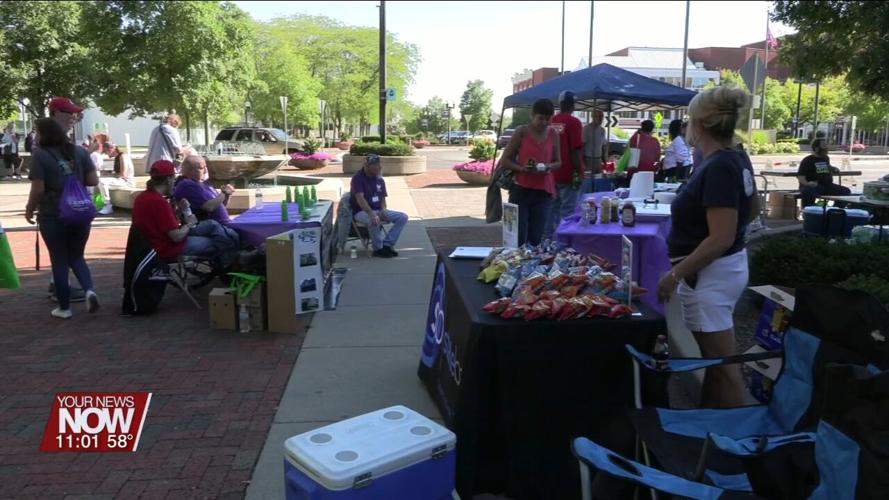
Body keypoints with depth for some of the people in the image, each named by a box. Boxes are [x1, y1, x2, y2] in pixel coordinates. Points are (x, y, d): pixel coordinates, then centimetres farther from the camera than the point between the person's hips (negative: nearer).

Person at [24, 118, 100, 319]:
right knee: (76, 256, 18)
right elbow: (93, 181, 1)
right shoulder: (79, 151, 3)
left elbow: (38, 189, -12)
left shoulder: (40, 154, -8)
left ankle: (64, 307, 15)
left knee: (59, 260, 8)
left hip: (52, 216, -4)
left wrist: (29, 210, 4)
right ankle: (89, 290, -7)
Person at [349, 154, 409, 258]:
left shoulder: (379, 180, 8)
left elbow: (383, 198, 14)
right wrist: (372, 214, -36)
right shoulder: (358, 178, -12)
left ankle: (386, 244, -11)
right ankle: (378, 248, -16)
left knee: (403, 217, -10)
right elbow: (360, 198, -24)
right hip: (362, 211, -7)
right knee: (374, 221, -40)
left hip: (379, 210, 7)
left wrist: (383, 210, -9)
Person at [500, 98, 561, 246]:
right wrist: (521, 168, -18)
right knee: (518, 237, -7)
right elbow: (505, 160, 0)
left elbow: (558, 162, 18)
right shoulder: (521, 132, -2)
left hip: (543, 192, 3)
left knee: (536, 238, 2)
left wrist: (549, 167, -6)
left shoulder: (553, 135, 8)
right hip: (521, 189, -3)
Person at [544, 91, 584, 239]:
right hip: (568, 175, -6)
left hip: (552, 174, 7)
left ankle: (547, 238, 19)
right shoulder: (574, 122, -12)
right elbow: (576, 149, -15)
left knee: (552, 208, 14)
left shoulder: (551, 121, 8)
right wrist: (579, 172, -11)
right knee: (567, 210, -2)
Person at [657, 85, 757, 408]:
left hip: (711, 274, -10)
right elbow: (751, 211, 20)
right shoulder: (737, 159, 6)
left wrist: (675, 275, -21)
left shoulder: (718, 168, -23)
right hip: (730, 266, 10)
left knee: (722, 364, 1)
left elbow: (720, 240, -26)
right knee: (715, 357, 21)